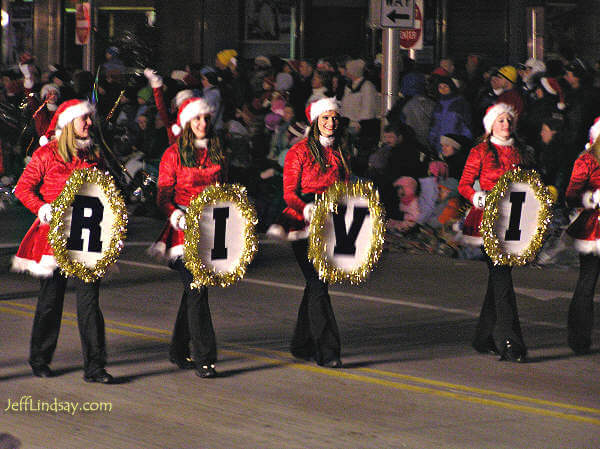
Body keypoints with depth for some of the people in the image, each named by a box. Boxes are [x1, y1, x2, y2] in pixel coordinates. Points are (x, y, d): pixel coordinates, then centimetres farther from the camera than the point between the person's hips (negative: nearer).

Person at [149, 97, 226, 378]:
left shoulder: (216, 152, 12)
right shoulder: (173, 155, -2)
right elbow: (163, 197, -4)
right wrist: (178, 216, -22)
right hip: (184, 229, -5)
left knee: (194, 290, 11)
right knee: (196, 289, -13)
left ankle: (179, 352, 24)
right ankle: (204, 358, -14)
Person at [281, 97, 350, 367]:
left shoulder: (339, 153, 13)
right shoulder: (299, 152, -4)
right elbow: (289, 193, -8)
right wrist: (306, 209, -26)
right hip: (304, 224, -6)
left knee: (315, 284, 10)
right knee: (318, 284, -13)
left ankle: (302, 345, 23)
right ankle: (326, 350, -14)